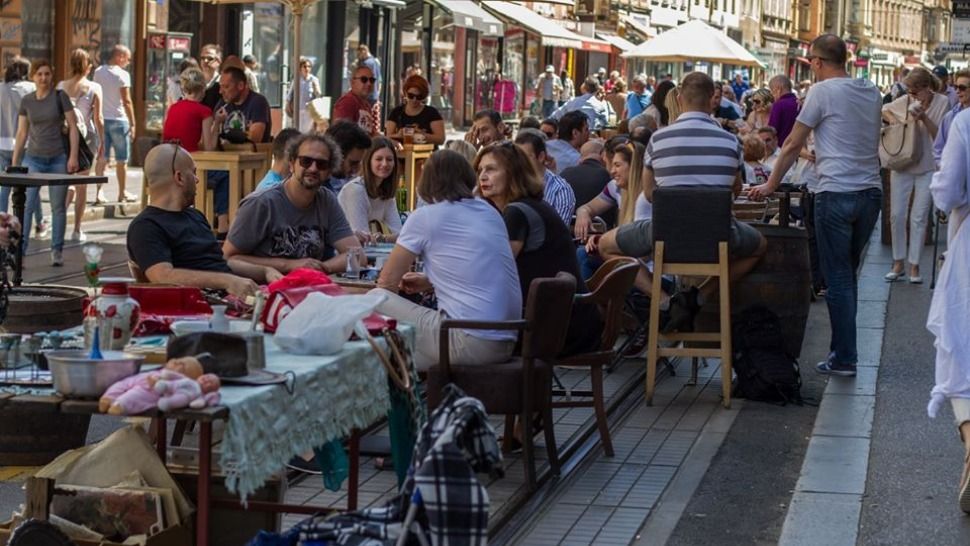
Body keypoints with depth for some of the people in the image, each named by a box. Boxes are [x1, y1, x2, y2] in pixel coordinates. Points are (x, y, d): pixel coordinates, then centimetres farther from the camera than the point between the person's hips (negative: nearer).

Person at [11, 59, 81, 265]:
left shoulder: (60, 97, -2)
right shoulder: (26, 101, 6)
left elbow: (73, 127, -2)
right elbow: (22, 133, 11)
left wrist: (73, 156, -9)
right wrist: (14, 162, 10)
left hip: (58, 159, -2)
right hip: (33, 159, 2)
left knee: (58, 207, 4)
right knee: (25, 205, -8)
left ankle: (57, 252, 14)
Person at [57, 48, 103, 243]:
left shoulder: (61, 86, -1)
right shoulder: (94, 88, -8)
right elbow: (98, 119, -7)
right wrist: (102, 142, 3)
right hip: (87, 137, -2)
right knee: (82, 185, 6)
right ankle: (77, 230, 9)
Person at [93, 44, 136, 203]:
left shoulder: (98, 72, 7)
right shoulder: (122, 75, -11)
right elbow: (126, 101, -13)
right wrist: (132, 124, -9)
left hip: (102, 119, 5)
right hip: (118, 120, -5)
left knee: (102, 158, 8)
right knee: (121, 159, 6)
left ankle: (99, 192, 2)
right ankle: (122, 193, 13)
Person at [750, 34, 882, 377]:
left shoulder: (823, 91, -7)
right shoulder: (872, 92, 11)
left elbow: (793, 146, -2)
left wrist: (770, 186, 8)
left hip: (837, 193, -6)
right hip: (871, 192, 6)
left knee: (838, 279, 0)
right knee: (848, 274, 17)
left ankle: (844, 359, 3)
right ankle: (843, 350, 20)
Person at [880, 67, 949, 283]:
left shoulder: (942, 103, -9)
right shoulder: (904, 101, -4)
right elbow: (883, 109, 15)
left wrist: (924, 118, -23)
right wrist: (892, 119, -6)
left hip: (928, 168, -2)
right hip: (902, 166, 2)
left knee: (919, 218, 1)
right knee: (897, 215, 4)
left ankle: (914, 265, 10)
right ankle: (898, 262, 16)